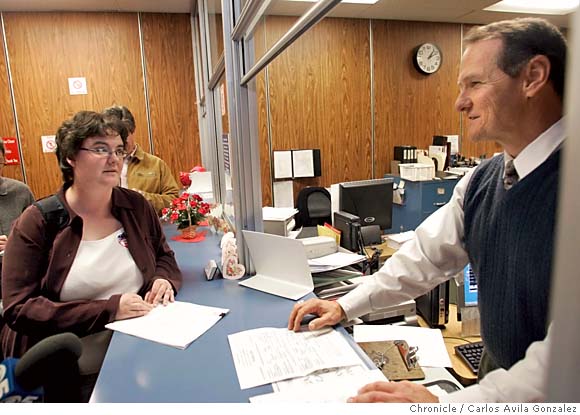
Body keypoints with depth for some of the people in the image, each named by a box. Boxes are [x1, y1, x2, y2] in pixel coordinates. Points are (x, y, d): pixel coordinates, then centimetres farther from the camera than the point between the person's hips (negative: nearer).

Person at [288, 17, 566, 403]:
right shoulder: (482, 179, -4)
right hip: (498, 372, 5)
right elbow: (425, 255, 1)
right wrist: (345, 306, 1)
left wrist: (448, 405, -30)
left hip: (545, 387, -5)